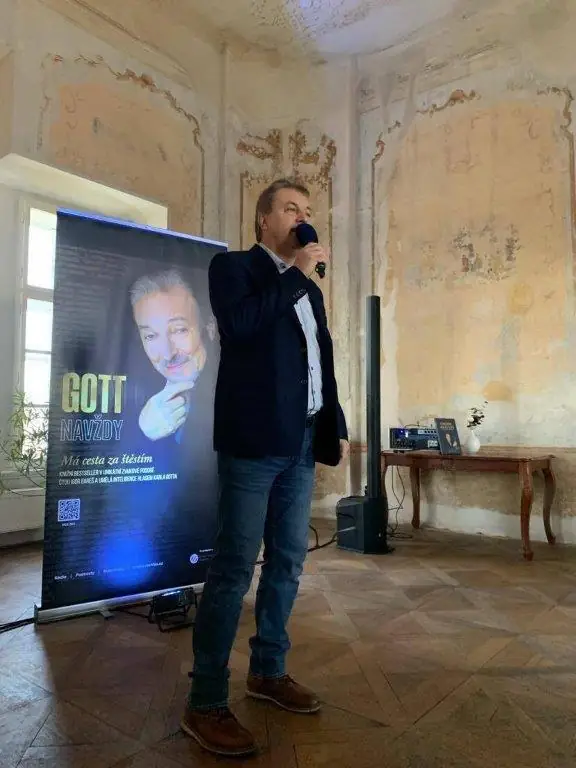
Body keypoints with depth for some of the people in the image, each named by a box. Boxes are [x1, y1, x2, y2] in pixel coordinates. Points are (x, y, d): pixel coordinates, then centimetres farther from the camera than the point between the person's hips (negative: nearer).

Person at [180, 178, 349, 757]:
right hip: (253, 441, -7)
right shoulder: (232, 266, 3)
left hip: (301, 443, 7)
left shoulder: (309, 287, 21)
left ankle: (268, 671, 30)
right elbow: (238, 324, -18)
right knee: (234, 568, -5)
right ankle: (205, 704, 8)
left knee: (288, 560, 13)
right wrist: (295, 272, -10)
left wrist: (336, 428, 16)